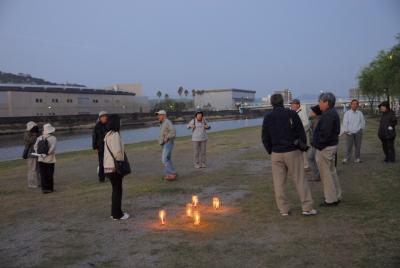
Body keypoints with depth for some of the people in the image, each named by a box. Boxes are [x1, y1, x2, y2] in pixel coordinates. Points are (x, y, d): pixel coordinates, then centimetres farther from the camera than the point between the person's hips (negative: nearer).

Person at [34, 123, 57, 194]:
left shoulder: (39, 138, 2)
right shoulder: (53, 138, -11)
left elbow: (35, 147, -5)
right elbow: (52, 148, -23)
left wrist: (39, 154, -10)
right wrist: (46, 154, -17)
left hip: (41, 159, 3)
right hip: (50, 160, -3)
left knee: (43, 175, 6)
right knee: (50, 175, 8)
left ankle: (44, 189, 5)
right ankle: (50, 188, 14)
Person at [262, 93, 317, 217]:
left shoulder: (267, 117, 0)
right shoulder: (291, 114, -6)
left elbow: (265, 138, 3)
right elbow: (301, 133, -4)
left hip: (276, 154, 2)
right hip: (293, 152, -1)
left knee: (278, 183, 7)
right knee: (300, 180, 4)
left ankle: (283, 209, 10)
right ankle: (307, 208, 6)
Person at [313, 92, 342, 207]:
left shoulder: (328, 115, -21)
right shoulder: (333, 113, 13)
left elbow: (325, 134, -27)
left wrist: (319, 145, -17)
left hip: (325, 148, -11)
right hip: (332, 145, 11)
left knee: (326, 174, 0)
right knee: (331, 172, 19)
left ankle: (331, 200, 9)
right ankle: (336, 196, 30)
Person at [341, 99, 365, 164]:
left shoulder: (360, 113, 6)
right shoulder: (347, 113, 1)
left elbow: (363, 122, 12)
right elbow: (345, 123, -3)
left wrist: (360, 128, 2)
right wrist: (345, 131, -9)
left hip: (358, 132, 2)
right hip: (349, 132, -2)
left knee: (358, 146, 6)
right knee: (348, 146, -6)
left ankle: (357, 158, 17)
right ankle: (346, 159, 1)